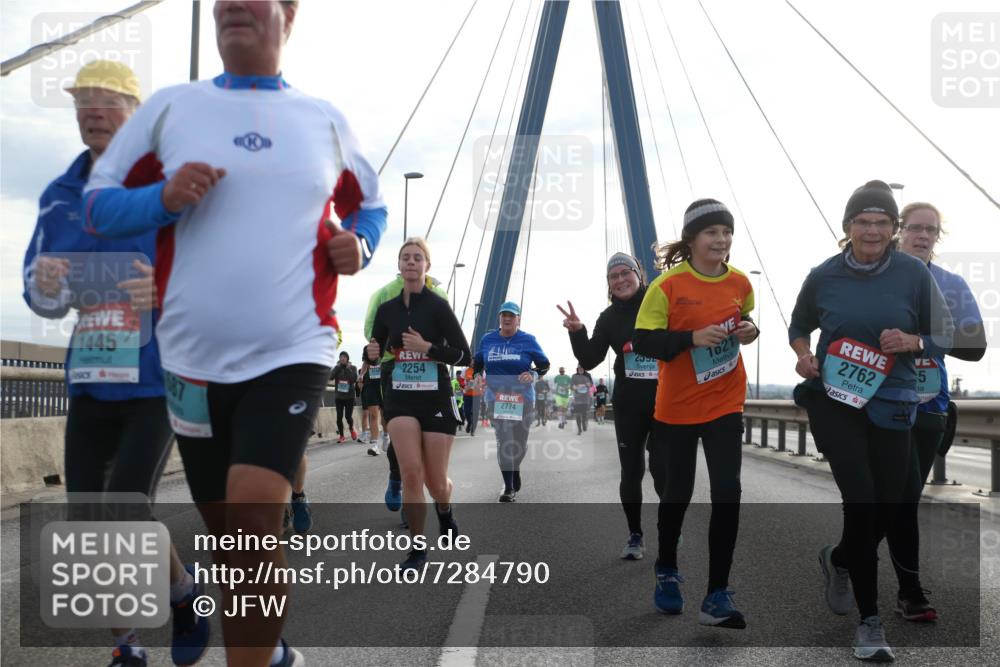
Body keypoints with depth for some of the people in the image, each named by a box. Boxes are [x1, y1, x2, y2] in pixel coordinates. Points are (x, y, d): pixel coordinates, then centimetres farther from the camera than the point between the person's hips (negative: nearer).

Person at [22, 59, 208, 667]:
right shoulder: (60, 196, 8)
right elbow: (38, 294, 9)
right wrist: (45, 286, -14)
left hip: (157, 379, -5)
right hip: (90, 378, 6)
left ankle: (187, 591, 19)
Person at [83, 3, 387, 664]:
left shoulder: (325, 118, 7)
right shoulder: (170, 105, 5)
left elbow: (371, 204, 22)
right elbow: (96, 204, 6)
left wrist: (358, 245, 0)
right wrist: (163, 197, -14)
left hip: (292, 354, -2)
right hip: (193, 360, 2)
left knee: (254, 519, -20)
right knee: (228, 535, 13)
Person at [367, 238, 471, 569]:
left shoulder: (438, 306, -5)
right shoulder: (387, 309, 6)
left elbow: (464, 356, -7)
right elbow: (376, 348, 18)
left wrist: (427, 347, -20)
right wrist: (372, 352, -6)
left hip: (436, 398, -2)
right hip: (400, 398, 2)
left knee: (435, 480, 2)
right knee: (411, 473, -14)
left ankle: (444, 509, 40)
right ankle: (417, 549, -1)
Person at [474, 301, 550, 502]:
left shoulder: (528, 340, 1)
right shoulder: (487, 339, 7)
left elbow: (544, 365, 7)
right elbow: (477, 363, 21)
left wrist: (533, 375, -12)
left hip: (522, 398, 0)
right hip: (496, 397, 0)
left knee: (520, 442, 7)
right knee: (504, 441, -12)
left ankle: (514, 469, 40)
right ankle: (509, 487, -7)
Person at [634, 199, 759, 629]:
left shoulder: (740, 283, -1)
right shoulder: (667, 285, -14)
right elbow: (642, 342, -15)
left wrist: (751, 330, -5)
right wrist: (691, 338, -27)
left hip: (725, 403, 3)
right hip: (677, 407, -2)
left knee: (727, 492, -7)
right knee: (678, 492, 13)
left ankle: (717, 595, 2)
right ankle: (667, 571, 39)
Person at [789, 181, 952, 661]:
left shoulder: (914, 273, -5)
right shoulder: (824, 276, -3)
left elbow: (943, 338, 3)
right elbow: (798, 327, 14)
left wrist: (913, 342, -18)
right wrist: (804, 355, -7)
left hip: (890, 404, 2)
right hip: (832, 398, -2)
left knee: (888, 507, 9)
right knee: (861, 496, -14)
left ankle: (838, 559, 44)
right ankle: (869, 620, -4)